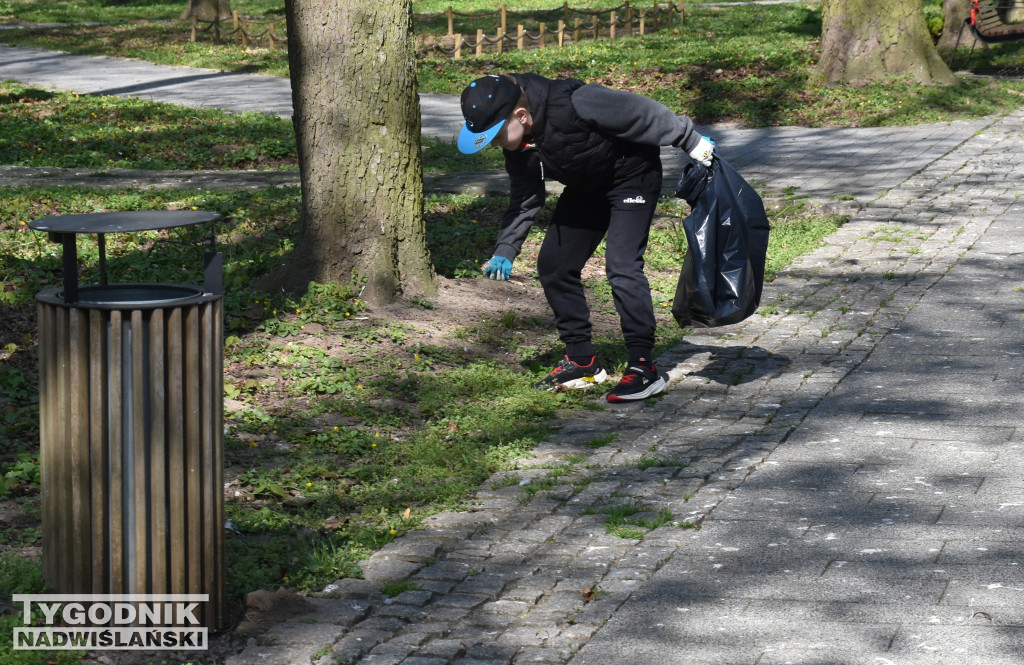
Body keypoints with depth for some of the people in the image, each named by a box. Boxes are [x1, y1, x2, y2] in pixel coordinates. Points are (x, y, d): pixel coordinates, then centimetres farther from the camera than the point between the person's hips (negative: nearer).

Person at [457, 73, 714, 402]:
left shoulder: (573, 104, -36)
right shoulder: (517, 144, -12)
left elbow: (641, 112, -27)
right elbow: (524, 199, 1)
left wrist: (692, 142, -19)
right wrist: (505, 251, -10)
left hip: (633, 175, -8)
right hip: (585, 187, 8)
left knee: (621, 266, -21)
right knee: (553, 266, 3)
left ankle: (643, 367, -15)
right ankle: (582, 360, 14)